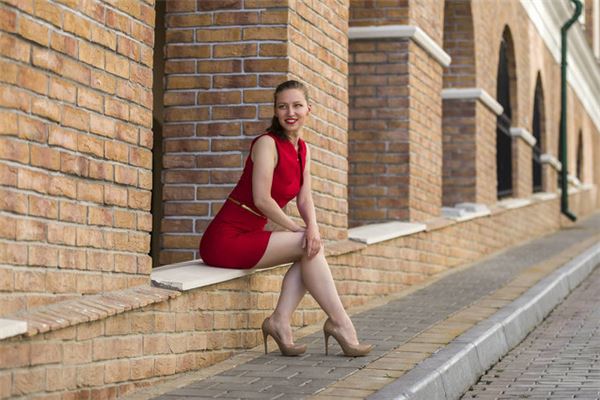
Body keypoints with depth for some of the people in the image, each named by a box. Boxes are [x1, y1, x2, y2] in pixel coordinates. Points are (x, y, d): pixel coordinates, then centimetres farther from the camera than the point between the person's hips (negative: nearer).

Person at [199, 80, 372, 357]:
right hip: (225, 239, -8)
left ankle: (280, 321, -12)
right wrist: (299, 230, -12)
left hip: (248, 237, 8)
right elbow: (262, 200, -19)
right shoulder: (267, 143, -13)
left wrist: (313, 227, -16)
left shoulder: (303, 150, 12)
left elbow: (304, 199, 4)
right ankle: (339, 323, -11)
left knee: (313, 245, -8)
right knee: (310, 246, -15)